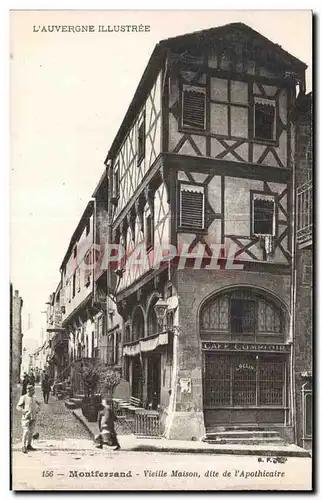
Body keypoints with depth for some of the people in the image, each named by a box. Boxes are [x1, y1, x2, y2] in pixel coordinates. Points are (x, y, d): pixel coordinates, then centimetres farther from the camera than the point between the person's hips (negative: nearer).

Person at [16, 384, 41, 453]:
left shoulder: (34, 397, 10)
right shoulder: (23, 397, -7)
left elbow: (38, 404, 25)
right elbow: (18, 406, -9)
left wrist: (38, 409, 6)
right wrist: (24, 411, -22)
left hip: (33, 417, 6)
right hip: (26, 417, -6)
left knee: (31, 432, 10)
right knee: (26, 432, -13)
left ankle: (28, 445, 22)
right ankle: (24, 447, -8)